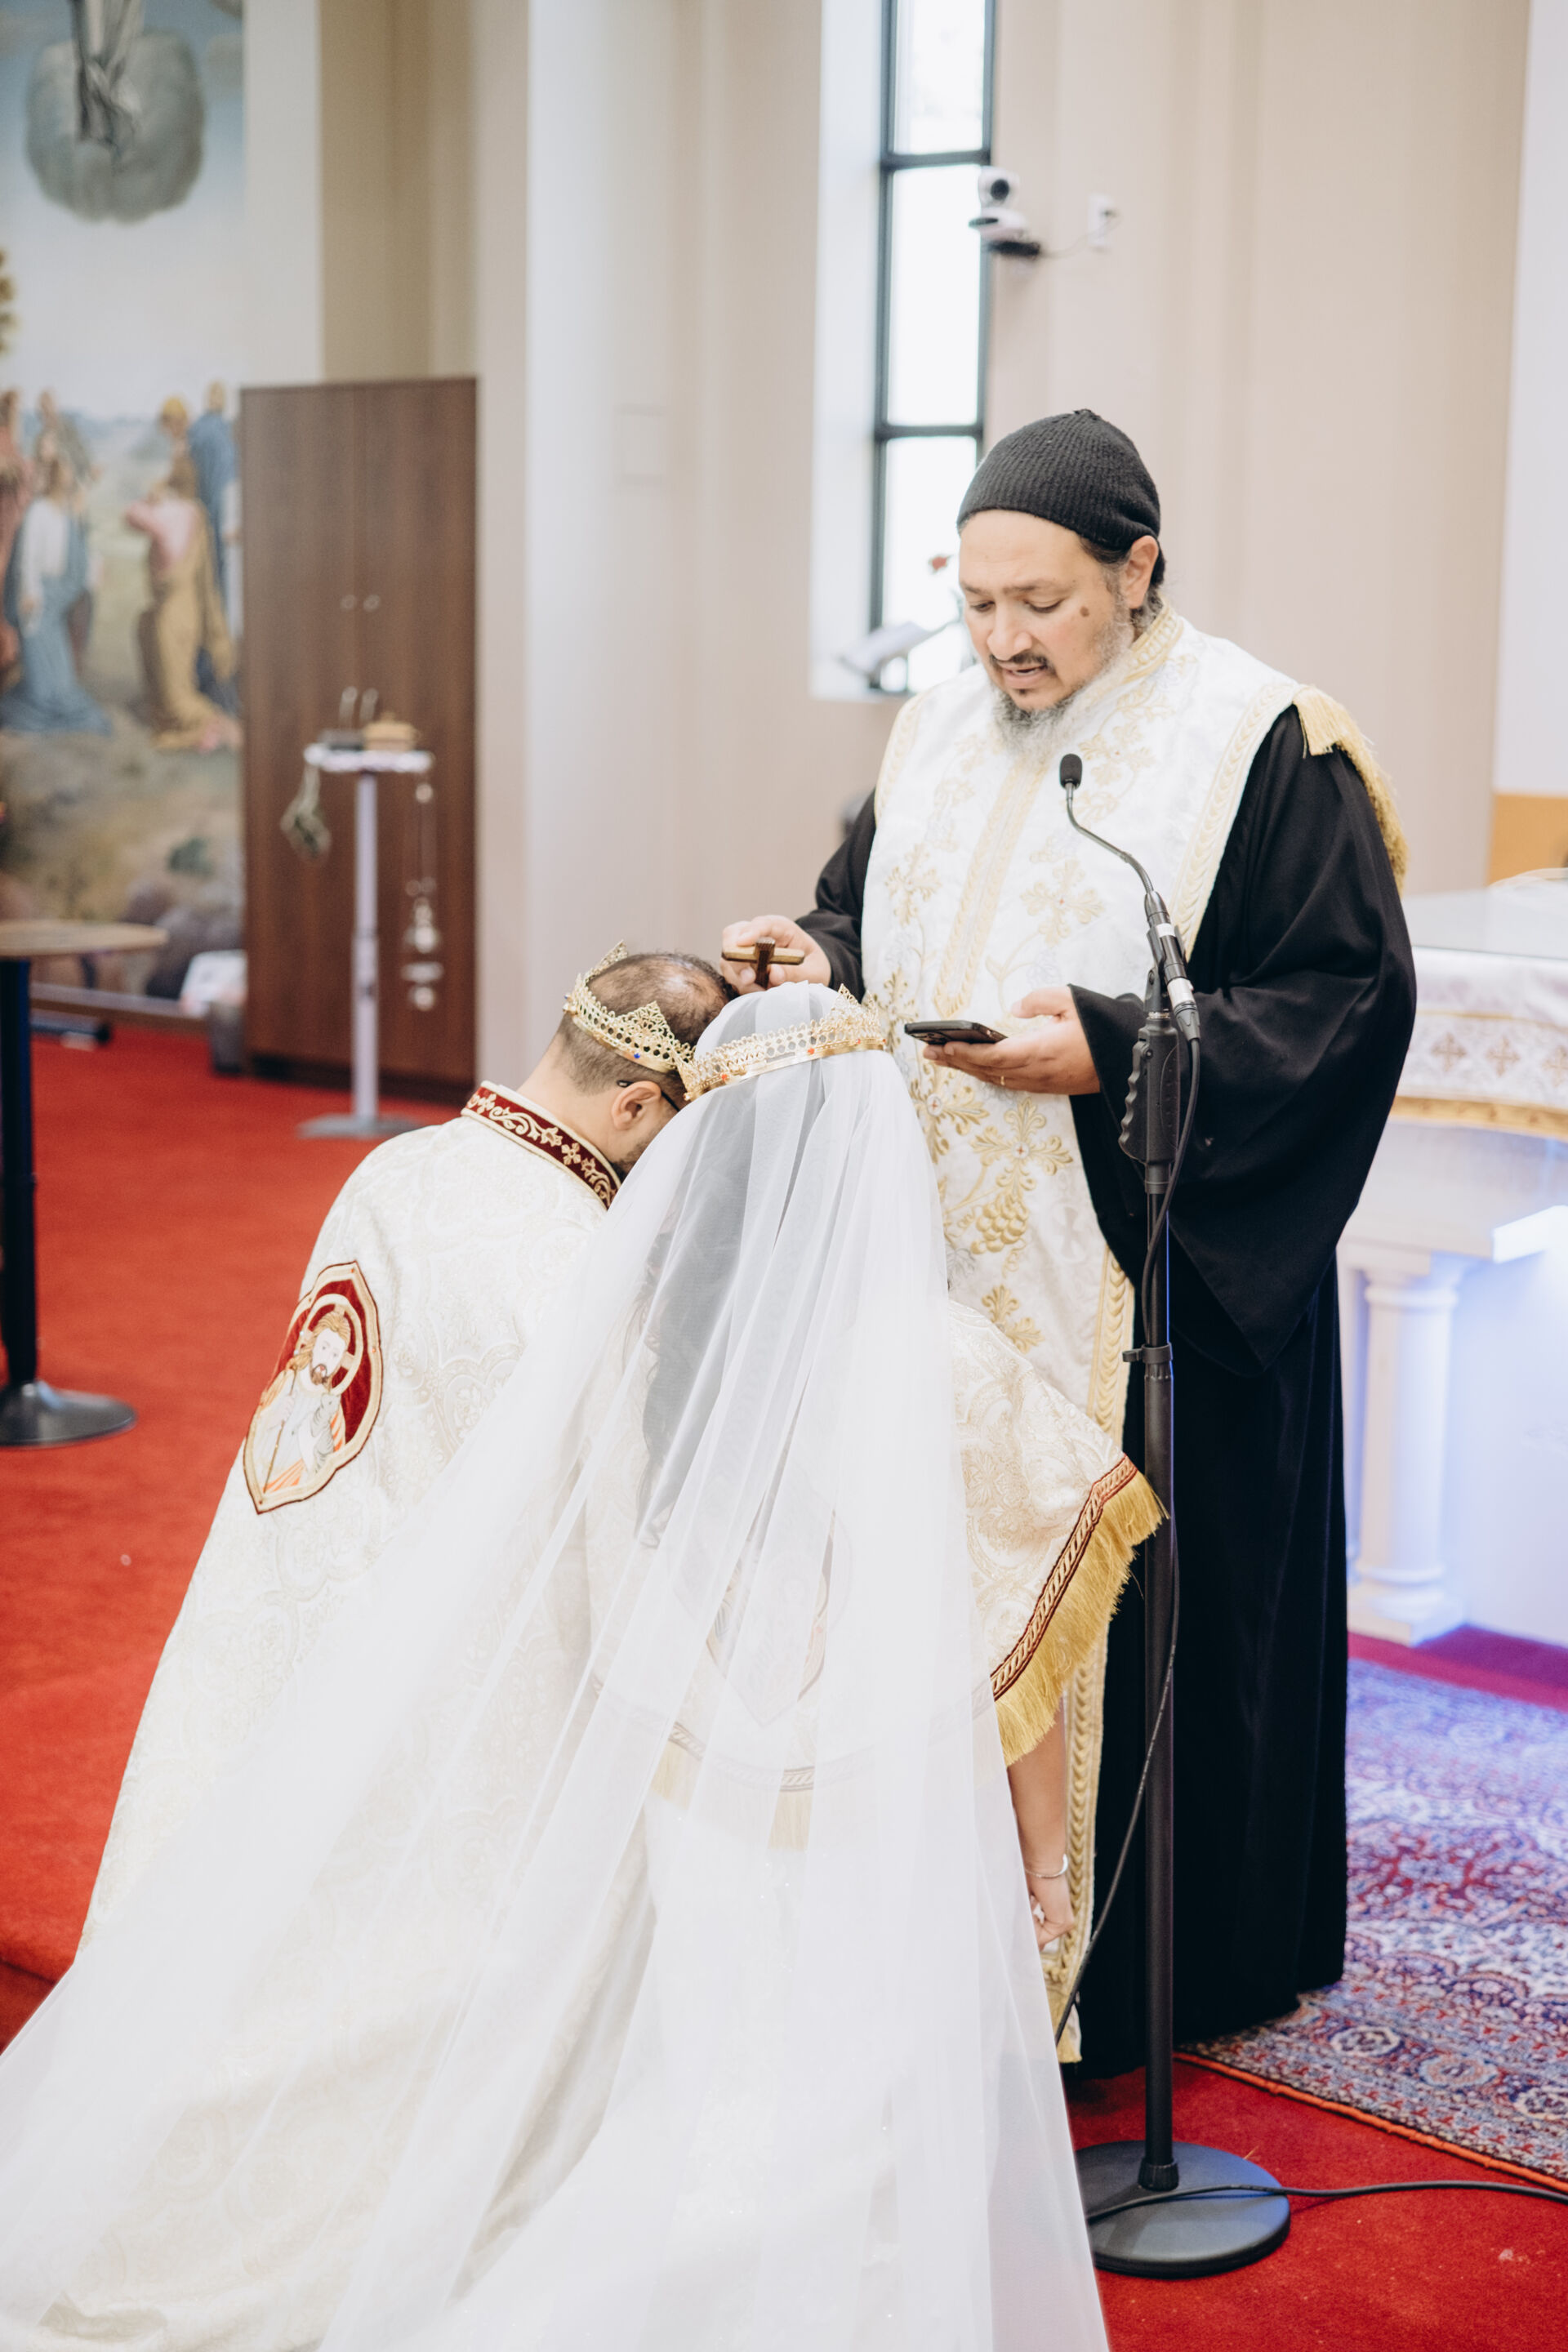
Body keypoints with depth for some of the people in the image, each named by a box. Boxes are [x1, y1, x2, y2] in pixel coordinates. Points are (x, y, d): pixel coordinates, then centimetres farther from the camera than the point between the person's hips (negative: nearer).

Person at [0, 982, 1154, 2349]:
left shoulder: (630, 1332, -10)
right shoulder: (947, 1367, -20)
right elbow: (1011, 1664, -11)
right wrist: (1035, 1855, 3)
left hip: (691, 1827, 4)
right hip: (887, 1856, -4)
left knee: (713, 2109, 21)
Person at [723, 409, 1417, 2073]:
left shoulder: (1262, 744, -9)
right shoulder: (938, 730, 11)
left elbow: (1347, 997, -11)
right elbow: (863, 912, 21)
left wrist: (1112, 1048, -20)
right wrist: (815, 957, -3)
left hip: (1150, 1279, -6)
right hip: (947, 1253, 6)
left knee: (1138, 1600, 1)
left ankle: (1137, 1974, 17)